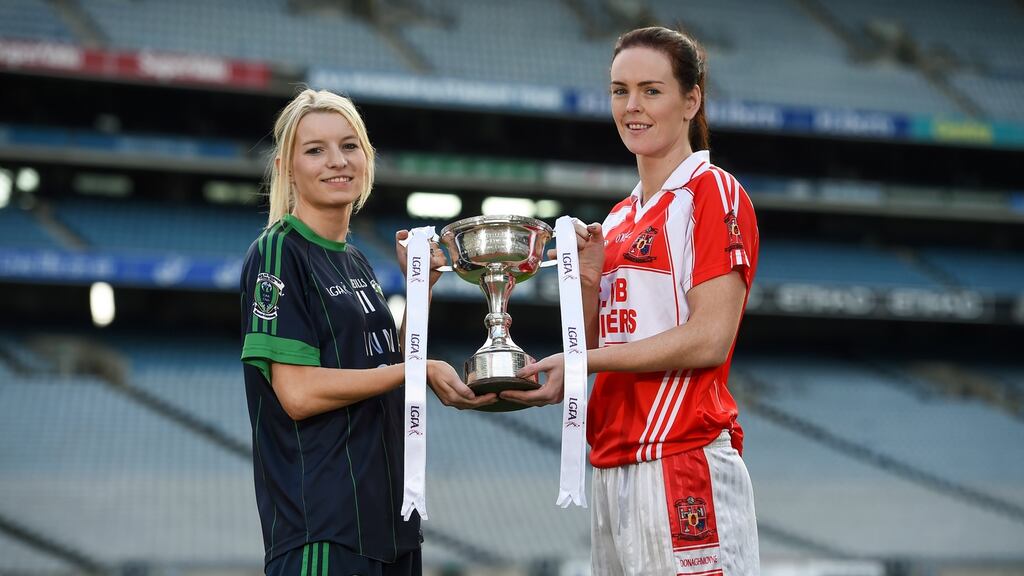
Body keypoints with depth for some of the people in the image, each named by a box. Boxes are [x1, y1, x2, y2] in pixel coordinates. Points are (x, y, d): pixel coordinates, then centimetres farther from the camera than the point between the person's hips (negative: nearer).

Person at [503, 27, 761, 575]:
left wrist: (582, 364, -14)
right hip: (614, 467, 8)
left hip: (684, 463, -8)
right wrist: (588, 278, 2)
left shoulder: (713, 193, -5)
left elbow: (710, 338, -14)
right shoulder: (619, 218, 19)